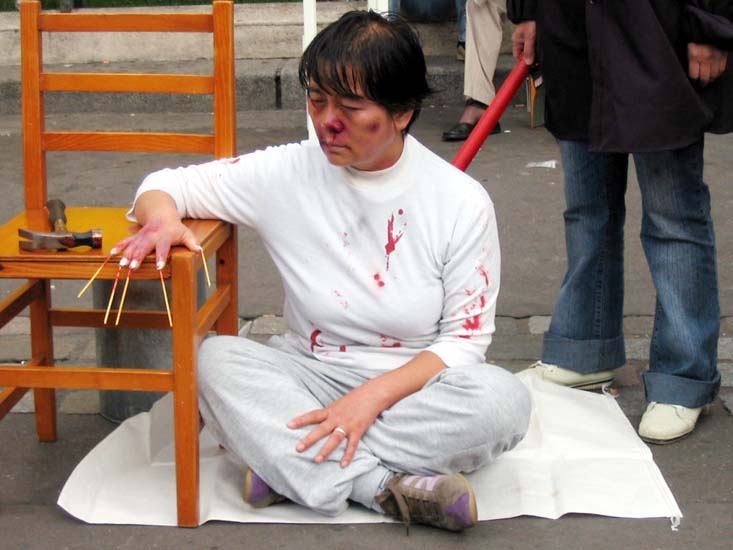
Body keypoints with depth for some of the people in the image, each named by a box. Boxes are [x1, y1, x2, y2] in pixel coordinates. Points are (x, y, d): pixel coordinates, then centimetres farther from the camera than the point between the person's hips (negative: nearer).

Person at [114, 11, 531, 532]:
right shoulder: (287, 173, -6)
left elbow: (465, 339, -8)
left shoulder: (461, 202, -8)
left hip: (412, 388, -1)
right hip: (309, 380, 1)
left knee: (505, 399, -32)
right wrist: (164, 219, -24)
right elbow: (166, 184, 2)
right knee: (216, 359, -28)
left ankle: (292, 465, -27)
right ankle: (383, 485, -32)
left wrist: (374, 396, -25)